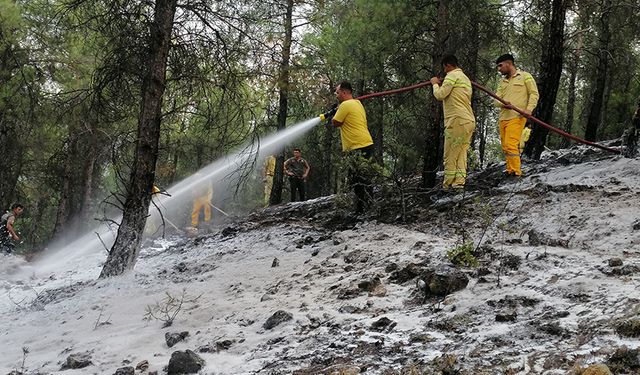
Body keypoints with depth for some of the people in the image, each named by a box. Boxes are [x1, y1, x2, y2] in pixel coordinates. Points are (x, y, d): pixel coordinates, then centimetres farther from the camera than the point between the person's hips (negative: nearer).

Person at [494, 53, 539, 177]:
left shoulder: (525, 76, 6)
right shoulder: (503, 81, 22)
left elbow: (534, 94, 1)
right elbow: (496, 99, 12)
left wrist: (529, 109, -15)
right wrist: (504, 104, -11)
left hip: (517, 117, -7)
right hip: (503, 118, 7)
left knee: (510, 144, -18)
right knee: (505, 147, 6)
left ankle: (516, 172, -16)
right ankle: (510, 170, 14)